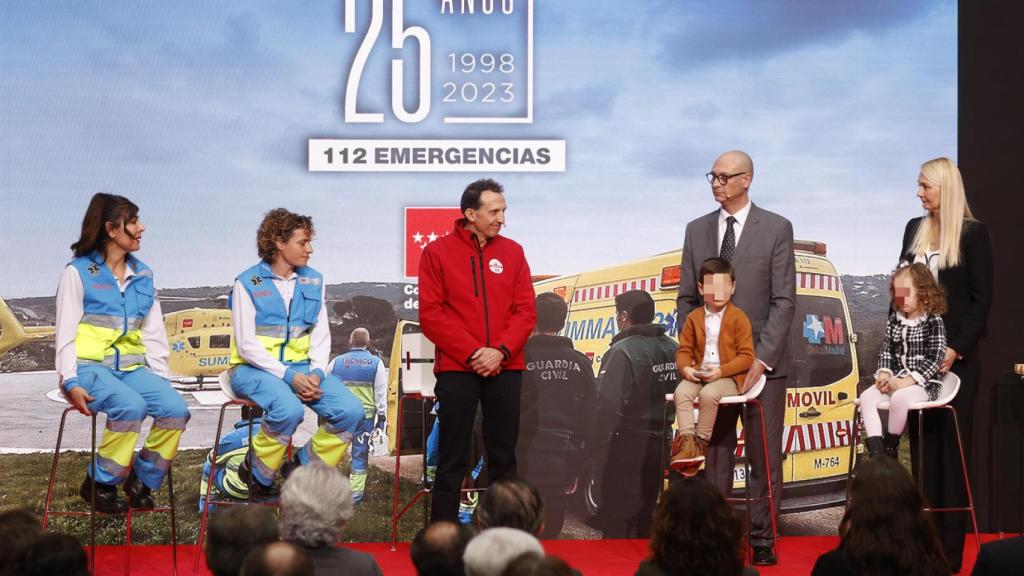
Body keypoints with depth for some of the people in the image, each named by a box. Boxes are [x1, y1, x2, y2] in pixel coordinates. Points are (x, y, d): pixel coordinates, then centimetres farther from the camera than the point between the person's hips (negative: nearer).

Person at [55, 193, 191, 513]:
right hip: (91, 366, -5)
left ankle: (143, 480, -2)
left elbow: (154, 333, 17)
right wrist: (71, 383, -15)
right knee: (131, 406, -34)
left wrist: (160, 376, 4)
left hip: (132, 367, 5)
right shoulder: (78, 272, 0)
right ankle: (100, 484, -15)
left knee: (175, 409, -22)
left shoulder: (142, 275, 16)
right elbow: (66, 334, -3)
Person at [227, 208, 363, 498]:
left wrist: (316, 374, -11)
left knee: (351, 411, -20)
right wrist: (288, 376, -19)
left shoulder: (313, 281, 12)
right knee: (288, 410, -36)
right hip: (255, 368, -5)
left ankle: (305, 466, 2)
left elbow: (321, 337, 9)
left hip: (302, 367, 5)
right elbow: (247, 345, -10)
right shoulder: (247, 283, -4)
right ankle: (257, 477, -11)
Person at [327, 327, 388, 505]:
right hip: (365, 414, -1)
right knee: (360, 454, 4)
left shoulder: (337, 362, 6)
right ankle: (355, 493, 3)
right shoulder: (376, 363, 3)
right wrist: (381, 418, 4)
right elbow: (381, 392, 1)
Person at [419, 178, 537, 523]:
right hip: (456, 369, -3)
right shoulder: (438, 252, 2)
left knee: (504, 457, 6)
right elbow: (431, 315, -4)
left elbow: (525, 311, 6)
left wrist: (501, 351, -10)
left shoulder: (512, 252, 10)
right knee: (452, 460, -1)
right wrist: (473, 352, -12)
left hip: (505, 368, 3)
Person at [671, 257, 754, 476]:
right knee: (681, 391, -27)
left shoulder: (738, 318, -2)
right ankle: (686, 440, -31)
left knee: (709, 394, -34)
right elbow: (684, 350, 12)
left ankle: (701, 442, -19)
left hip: (727, 377, -4)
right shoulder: (694, 318, 10)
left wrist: (721, 371, -18)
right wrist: (685, 368, -12)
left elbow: (746, 356, -6)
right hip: (697, 374, 4)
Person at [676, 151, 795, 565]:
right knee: (714, 455, 1)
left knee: (765, 455, 1)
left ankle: (762, 540, 6)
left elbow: (784, 301, -5)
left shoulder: (777, 229, 0)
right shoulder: (697, 230, 11)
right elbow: (686, 300, 13)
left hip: (764, 362, -3)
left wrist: (762, 358, -13)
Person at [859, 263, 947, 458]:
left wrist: (907, 381, -20)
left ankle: (890, 449, -17)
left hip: (923, 383, -6)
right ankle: (876, 453, -27)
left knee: (899, 398, -36)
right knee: (867, 397, -19)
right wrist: (884, 373, -5)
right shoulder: (894, 320, 13)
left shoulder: (933, 322, -6)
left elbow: (934, 359, -13)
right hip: (896, 380, 6)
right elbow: (886, 350, 16)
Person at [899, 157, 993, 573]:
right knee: (922, 445, 6)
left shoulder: (973, 233, -6)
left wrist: (956, 349, -15)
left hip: (955, 353, -5)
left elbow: (982, 298, -8)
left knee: (952, 445, -2)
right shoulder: (914, 229, 11)